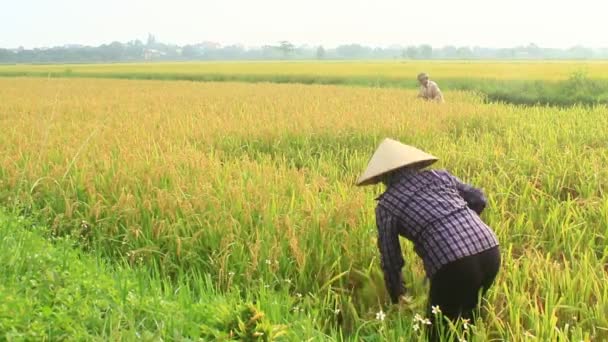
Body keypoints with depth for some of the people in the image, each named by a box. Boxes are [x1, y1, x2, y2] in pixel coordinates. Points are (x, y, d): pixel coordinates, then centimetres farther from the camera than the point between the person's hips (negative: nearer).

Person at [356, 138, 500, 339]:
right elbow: (478, 199, 26)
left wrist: (396, 297, 29)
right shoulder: (439, 176, 17)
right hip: (490, 251, 5)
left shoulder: (386, 205, 8)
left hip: (453, 265, -5)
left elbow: (390, 258, 13)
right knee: (466, 319, 29)